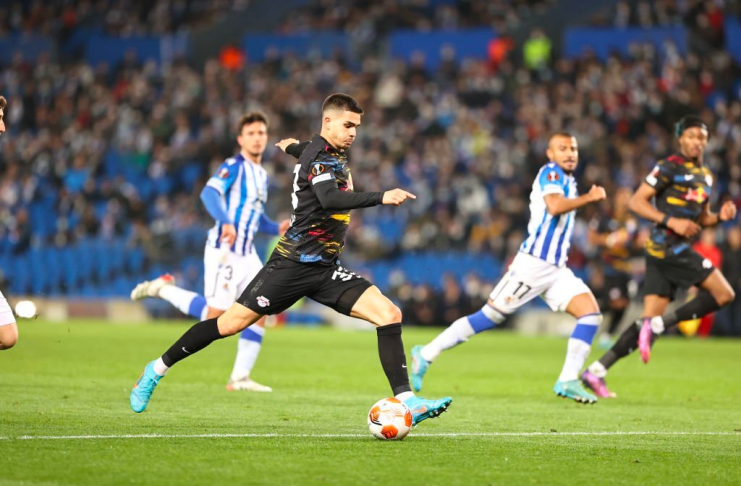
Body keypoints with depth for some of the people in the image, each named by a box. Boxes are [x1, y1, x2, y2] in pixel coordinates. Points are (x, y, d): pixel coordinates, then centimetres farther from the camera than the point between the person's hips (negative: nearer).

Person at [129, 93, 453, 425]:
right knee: (232, 323, -5)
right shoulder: (320, 156, -12)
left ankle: (405, 401, -14)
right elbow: (329, 198, -35)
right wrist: (381, 197, -38)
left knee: (389, 314, -10)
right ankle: (158, 368, 13)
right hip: (295, 263, -8)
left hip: (326, 269, 8)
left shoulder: (334, 154, 15)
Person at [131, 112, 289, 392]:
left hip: (247, 254, 8)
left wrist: (277, 229, 9)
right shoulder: (234, 167, -10)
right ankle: (163, 288, 12)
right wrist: (226, 222, -43)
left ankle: (240, 377, 3)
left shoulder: (262, 175, 17)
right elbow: (209, 194, -27)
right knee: (215, 316, -8)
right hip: (223, 252, -8)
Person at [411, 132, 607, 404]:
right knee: (489, 317, -6)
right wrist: (589, 197, -19)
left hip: (556, 269, 9)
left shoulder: (567, 180, 19)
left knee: (591, 313, -8)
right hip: (533, 264, -8)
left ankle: (568, 381, -10)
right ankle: (426, 355, 5)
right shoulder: (550, 173, -9)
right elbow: (554, 206, -27)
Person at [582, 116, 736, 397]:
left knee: (650, 319, 2)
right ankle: (659, 324, -11)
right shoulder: (670, 168, -6)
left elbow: (701, 219, 30)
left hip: (678, 250, 8)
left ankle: (596, 371, 1)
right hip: (666, 246, -8)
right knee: (724, 294, -12)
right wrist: (671, 221, -18)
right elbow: (636, 202, -9)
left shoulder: (705, 176, 21)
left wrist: (721, 216, 8)